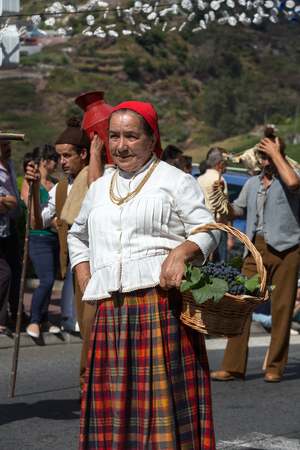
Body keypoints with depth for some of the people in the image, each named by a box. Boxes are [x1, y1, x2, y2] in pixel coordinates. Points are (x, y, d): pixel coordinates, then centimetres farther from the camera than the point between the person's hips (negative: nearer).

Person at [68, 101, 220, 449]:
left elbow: (208, 231, 2)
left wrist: (182, 251, -18)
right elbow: (77, 237, 35)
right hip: (110, 308, 5)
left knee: (164, 390, -10)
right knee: (111, 393, -1)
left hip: (162, 299, -5)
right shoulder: (99, 188, 23)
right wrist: (84, 281, 19)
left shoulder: (176, 181, 7)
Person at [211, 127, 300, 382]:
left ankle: (275, 368, 7)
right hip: (256, 249, 5)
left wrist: (276, 154, -13)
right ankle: (233, 367, -2)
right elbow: (235, 212, 25)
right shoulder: (252, 184, 19)